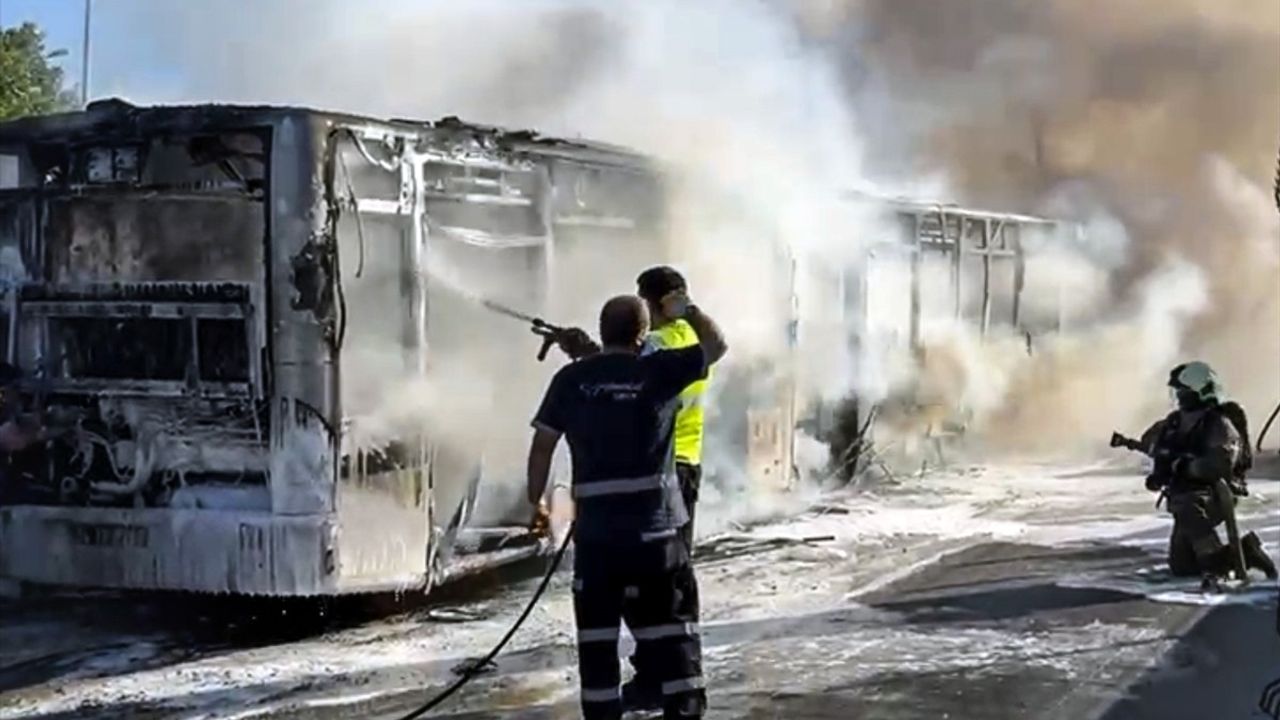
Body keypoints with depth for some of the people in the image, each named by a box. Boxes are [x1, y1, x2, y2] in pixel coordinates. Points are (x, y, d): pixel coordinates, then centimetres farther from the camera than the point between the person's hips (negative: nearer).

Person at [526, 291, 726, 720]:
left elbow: (543, 444, 3)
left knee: (597, 633, 9)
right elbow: (716, 346, 11)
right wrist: (688, 311, 27)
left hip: (595, 528, 1)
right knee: (671, 629, 7)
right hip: (654, 526, -1)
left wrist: (536, 502, 15)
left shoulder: (571, 379, 1)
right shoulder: (657, 371, -2)